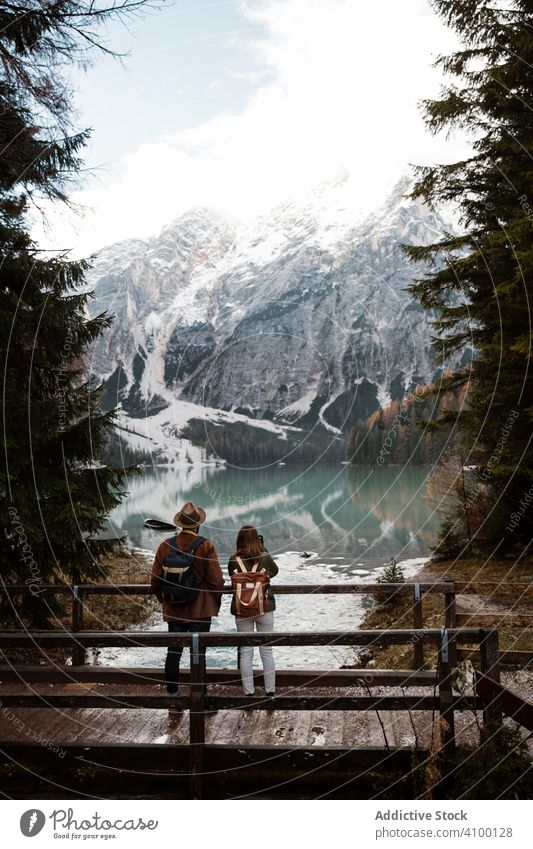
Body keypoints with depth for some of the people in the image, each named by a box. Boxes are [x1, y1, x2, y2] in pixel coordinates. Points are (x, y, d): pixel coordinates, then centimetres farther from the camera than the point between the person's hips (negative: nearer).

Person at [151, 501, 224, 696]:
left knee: (173, 651, 13)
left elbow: (155, 579, 3)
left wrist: (163, 599, 19)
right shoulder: (206, 547, -12)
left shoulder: (165, 546, -3)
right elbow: (216, 580, -12)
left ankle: (172, 691, 23)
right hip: (201, 610, -3)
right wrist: (216, 601, 5)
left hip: (173, 611, 3)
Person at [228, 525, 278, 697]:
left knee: (245, 652, 9)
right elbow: (275, 571, 10)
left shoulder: (233, 561, -10)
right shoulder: (265, 557, -10)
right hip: (265, 608, 0)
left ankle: (248, 691, 13)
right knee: (267, 651, 9)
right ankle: (270, 690, 15)